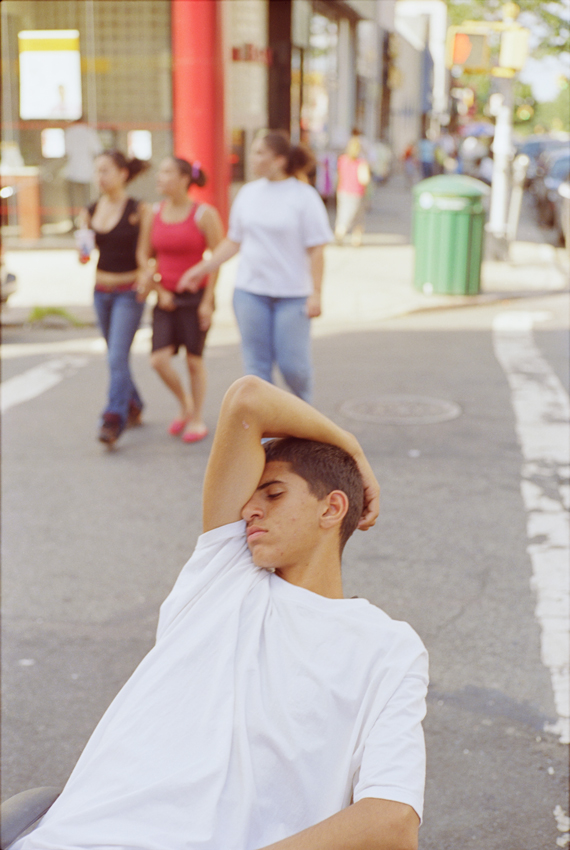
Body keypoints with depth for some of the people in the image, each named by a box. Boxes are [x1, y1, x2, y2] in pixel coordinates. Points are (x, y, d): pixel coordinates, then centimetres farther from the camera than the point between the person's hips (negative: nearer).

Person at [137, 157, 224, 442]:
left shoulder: (204, 214, -8)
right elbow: (145, 256, 9)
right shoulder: (154, 214, 4)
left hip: (196, 297, -4)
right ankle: (185, 403, 21)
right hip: (165, 298, 4)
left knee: (193, 360, 4)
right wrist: (158, 290, -3)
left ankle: (197, 419, 21)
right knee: (159, 360, -7)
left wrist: (207, 301, -12)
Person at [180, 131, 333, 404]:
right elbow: (234, 241, 16)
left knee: (293, 364, -3)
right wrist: (203, 268, 12)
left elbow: (316, 249, -7)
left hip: (292, 293, -4)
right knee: (257, 364, 4)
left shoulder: (304, 196, -4)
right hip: (250, 291, 4)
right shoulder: (248, 193, 8)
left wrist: (316, 293, -12)